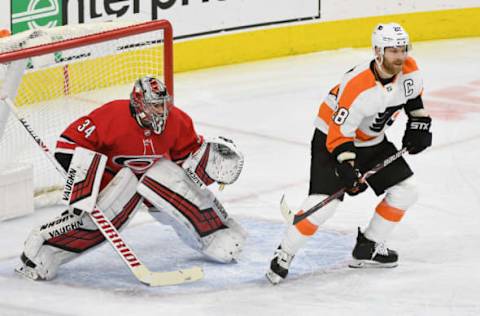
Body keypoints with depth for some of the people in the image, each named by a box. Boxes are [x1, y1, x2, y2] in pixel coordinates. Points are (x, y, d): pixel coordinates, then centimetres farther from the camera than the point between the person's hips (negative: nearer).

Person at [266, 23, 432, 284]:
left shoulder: (409, 70, -14)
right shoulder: (358, 87, -35)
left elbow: (412, 95, 12)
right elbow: (339, 132, -29)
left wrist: (419, 123, 6)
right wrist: (348, 168, -36)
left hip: (372, 141, 8)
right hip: (331, 137, -8)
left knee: (405, 191, 4)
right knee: (323, 203, -20)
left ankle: (368, 248, 15)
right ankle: (284, 255, -6)